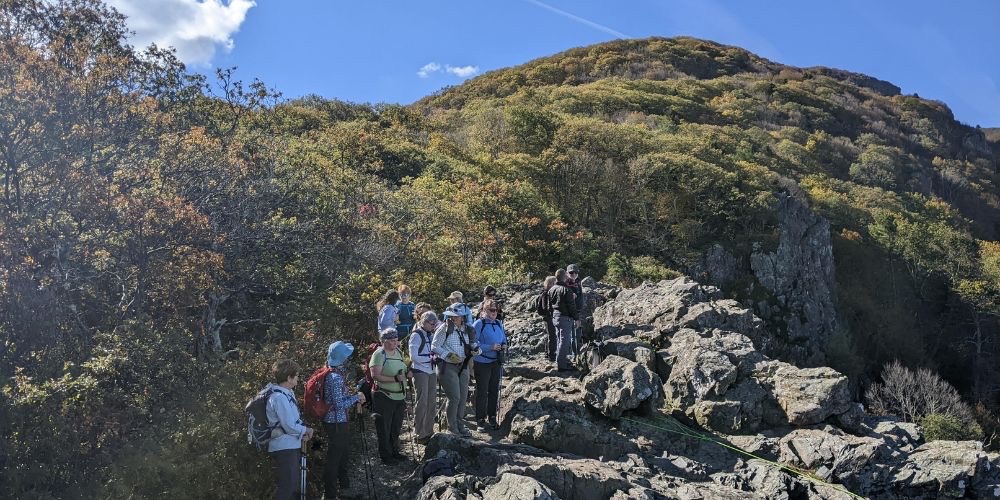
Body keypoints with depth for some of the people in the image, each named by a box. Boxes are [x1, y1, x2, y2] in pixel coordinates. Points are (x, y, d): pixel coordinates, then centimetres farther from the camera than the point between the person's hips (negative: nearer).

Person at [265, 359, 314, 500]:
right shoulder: (280, 397, -23)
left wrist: (303, 432, 1)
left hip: (290, 446, 10)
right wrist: (306, 430, -5)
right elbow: (290, 427, -22)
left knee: (293, 485, 19)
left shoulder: (287, 393, 8)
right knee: (288, 486, -5)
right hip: (284, 448, -10)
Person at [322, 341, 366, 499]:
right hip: (335, 422, -10)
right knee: (334, 456, 1)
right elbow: (339, 404, -25)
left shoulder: (337, 373, 6)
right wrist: (356, 397, -13)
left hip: (339, 421, 10)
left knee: (344, 452, 23)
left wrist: (355, 398, 5)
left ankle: (344, 485, 39)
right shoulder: (335, 377, -24)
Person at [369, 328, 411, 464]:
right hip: (384, 397, -7)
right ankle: (385, 455, 15)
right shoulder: (379, 354, -14)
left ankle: (395, 451, 32)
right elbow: (375, 375, -22)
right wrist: (395, 379, -26)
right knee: (384, 428, 4)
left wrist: (407, 373, 2)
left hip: (400, 395, 7)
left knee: (396, 427, 18)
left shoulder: (399, 352, 9)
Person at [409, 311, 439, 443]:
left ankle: (429, 431, 22)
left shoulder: (431, 335, 11)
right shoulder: (416, 335, -10)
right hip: (420, 372, -7)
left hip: (431, 371, 7)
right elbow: (414, 356, -16)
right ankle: (420, 435, 2)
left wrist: (436, 356, 1)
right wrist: (431, 358, -18)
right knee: (422, 403, -5)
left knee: (431, 402, 11)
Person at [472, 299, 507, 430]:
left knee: (494, 390, 12)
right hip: (482, 363, -6)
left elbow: (504, 339, 20)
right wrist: (491, 347, -24)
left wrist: (504, 345, -4)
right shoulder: (478, 324, -11)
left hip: (496, 362, 6)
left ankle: (492, 417, 24)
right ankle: (480, 419, 12)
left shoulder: (499, 324, 8)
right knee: (482, 392, 2)